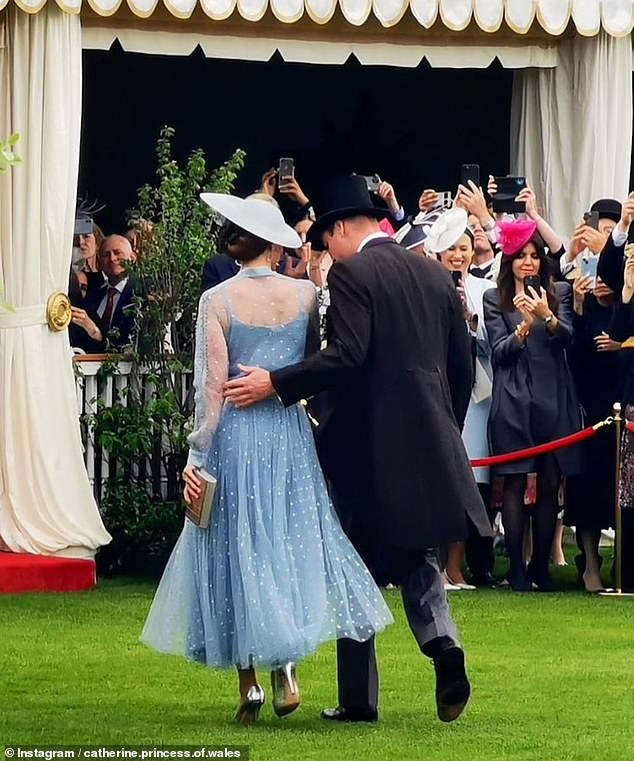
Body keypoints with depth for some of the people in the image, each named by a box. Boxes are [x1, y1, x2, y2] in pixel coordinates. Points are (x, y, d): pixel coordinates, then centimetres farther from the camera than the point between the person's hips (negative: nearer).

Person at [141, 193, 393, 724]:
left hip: (234, 436, -2)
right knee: (290, 543, 12)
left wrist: (198, 455, -6)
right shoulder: (305, 294, -1)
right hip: (291, 434, 2)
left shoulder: (218, 301, -8)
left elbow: (212, 386, -9)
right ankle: (286, 670, -2)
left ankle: (249, 681, 5)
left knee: (238, 547, 7)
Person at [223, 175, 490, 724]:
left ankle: (359, 699, 6)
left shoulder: (351, 273, -10)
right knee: (414, 552, 17)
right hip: (428, 441, 6)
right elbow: (463, 364, 14)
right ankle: (442, 642, -11)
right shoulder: (434, 274, 11)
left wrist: (275, 384, -18)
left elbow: (348, 354, -22)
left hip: (367, 441, -6)